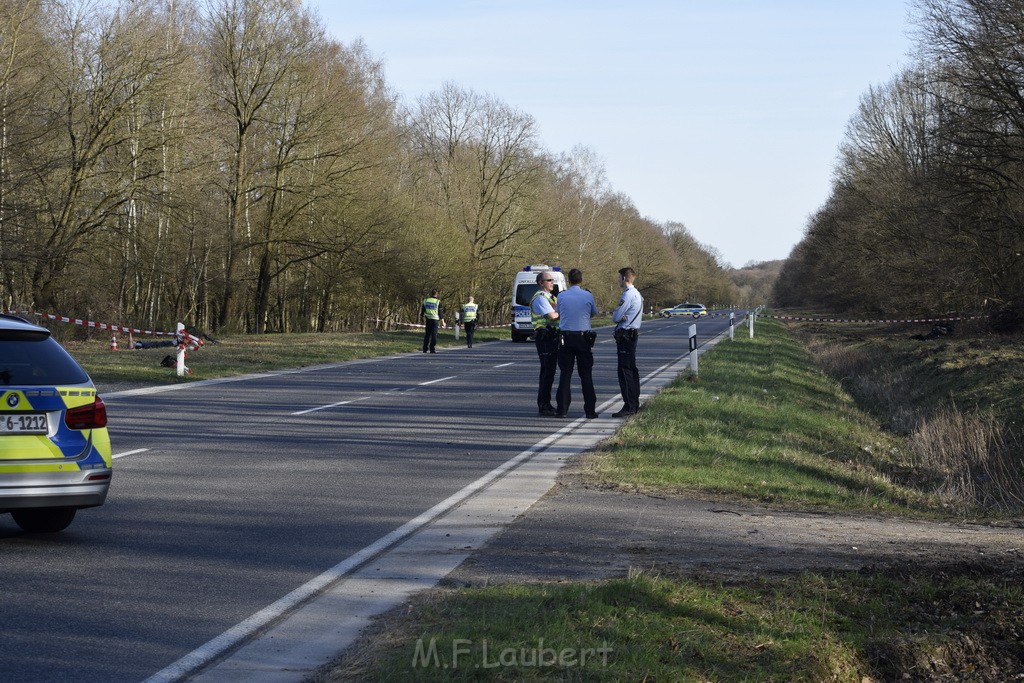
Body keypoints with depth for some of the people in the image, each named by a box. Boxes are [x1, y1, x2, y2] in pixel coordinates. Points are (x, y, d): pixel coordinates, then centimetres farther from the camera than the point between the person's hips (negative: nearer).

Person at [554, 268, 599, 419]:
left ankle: (562, 409, 2)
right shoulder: (588, 296, -4)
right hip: (583, 337, -1)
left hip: (565, 337, 1)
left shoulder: (561, 296, -1)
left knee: (565, 374, 5)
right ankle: (590, 410, 2)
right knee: (586, 375, 3)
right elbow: (594, 313, 11)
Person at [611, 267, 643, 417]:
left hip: (625, 335, -10)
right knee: (632, 369, 15)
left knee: (625, 370, -10)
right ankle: (634, 404, 21)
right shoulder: (637, 294, 16)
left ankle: (629, 406, -12)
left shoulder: (628, 295, -16)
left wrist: (614, 315, 3)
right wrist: (618, 315, -3)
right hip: (633, 333, 10)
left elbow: (616, 317, -17)